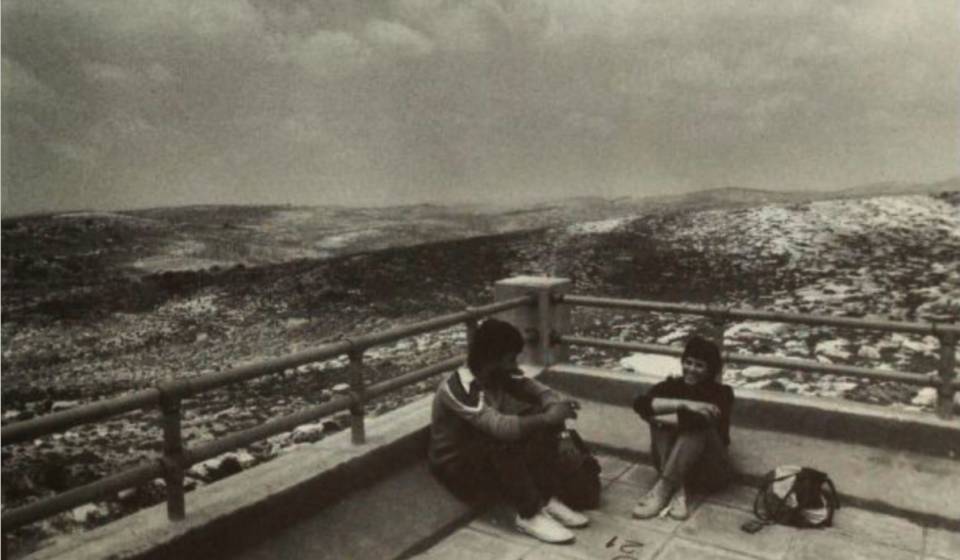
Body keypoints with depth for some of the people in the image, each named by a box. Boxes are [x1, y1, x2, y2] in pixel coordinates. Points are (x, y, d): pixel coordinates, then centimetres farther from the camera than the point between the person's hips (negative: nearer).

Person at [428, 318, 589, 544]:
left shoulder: (501, 374, -7)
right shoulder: (459, 388, -31)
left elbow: (536, 390, -5)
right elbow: (499, 427, -41)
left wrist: (555, 406, -28)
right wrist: (547, 418, -40)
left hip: (495, 456, 8)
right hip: (456, 466, -7)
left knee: (541, 424, -12)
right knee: (505, 441, -36)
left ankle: (546, 499, -9)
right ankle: (529, 515, -20)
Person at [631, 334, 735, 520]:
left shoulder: (721, 393, -4)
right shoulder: (672, 385, 3)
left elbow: (697, 419, -27)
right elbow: (640, 404, -19)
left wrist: (655, 417, -20)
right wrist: (684, 404, -30)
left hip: (709, 473, -3)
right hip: (672, 464, 3)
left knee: (698, 425, -28)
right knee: (662, 422, -20)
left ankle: (662, 489, -33)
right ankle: (677, 490, -32)